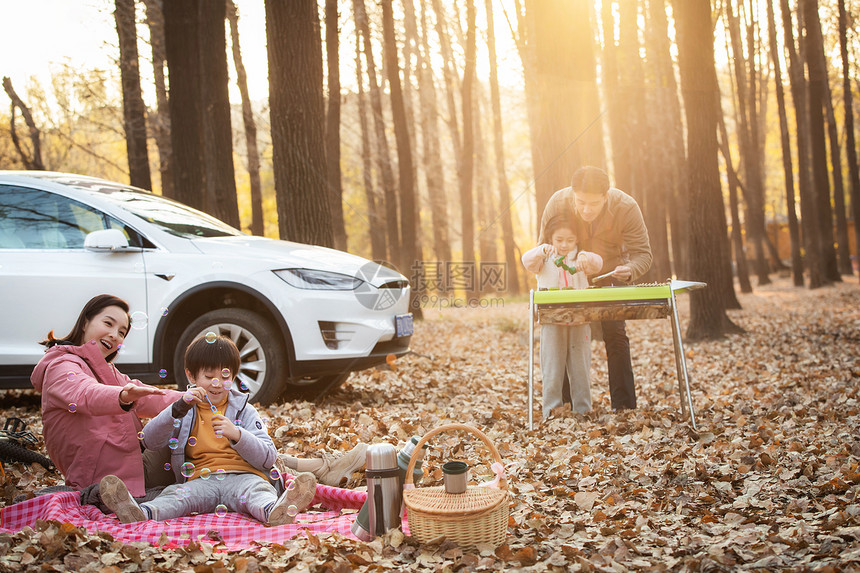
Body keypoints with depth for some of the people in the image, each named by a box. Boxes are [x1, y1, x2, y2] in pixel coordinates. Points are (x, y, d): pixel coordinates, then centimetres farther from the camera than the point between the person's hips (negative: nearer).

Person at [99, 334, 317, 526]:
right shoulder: (185, 410, 19)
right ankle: (143, 513, -60)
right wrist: (178, 409, -10)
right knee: (175, 494, -30)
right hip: (202, 480, 2)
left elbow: (269, 458, 4)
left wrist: (237, 434, -13)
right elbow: (149, 441, 2)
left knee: (257, 489, -35)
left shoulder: (244, 410, 15)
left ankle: (274, 512, -67)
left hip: (242, 476, -1)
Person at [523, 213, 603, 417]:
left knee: (580, 366, 6)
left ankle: (583, 407, 15)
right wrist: (542, 250, -32)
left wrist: (585, 258, -31)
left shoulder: (580, 258, 10)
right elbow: (527, 261, -12)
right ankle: (551, 408, 6)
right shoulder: (544, 259, 7)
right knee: (552, 367, 0)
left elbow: (597, 263, -8)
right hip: (552, 322, -1)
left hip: (579, 321, 1)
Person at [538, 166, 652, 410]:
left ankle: (624, 407, -3)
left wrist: (629, 270, -46)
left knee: (615, 334, -9)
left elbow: (642, 253, -23)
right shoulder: (557, 203, -25)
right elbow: (544, 247, -10)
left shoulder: (626, 207, -29)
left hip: (611, 274, -1)